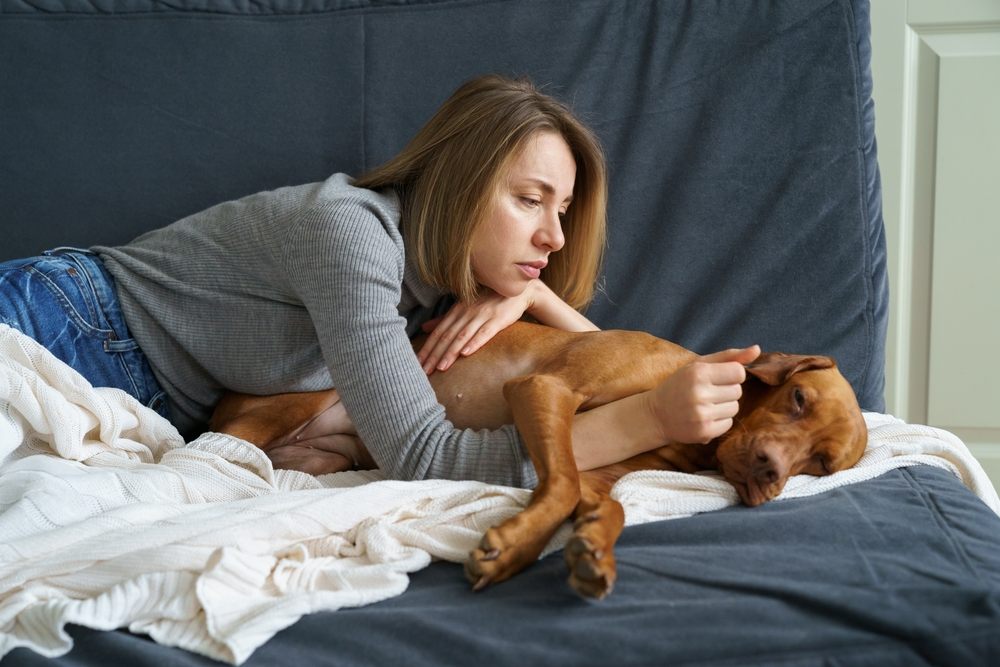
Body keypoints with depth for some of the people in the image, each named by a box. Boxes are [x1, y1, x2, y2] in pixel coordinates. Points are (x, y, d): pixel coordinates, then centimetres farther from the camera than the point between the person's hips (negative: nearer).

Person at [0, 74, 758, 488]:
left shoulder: (444, 269, -1)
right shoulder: (350, 228, -26)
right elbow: (422, 457, -34)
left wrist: (533, 294, -16)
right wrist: (651, 417, -39)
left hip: (152, 421, 7)